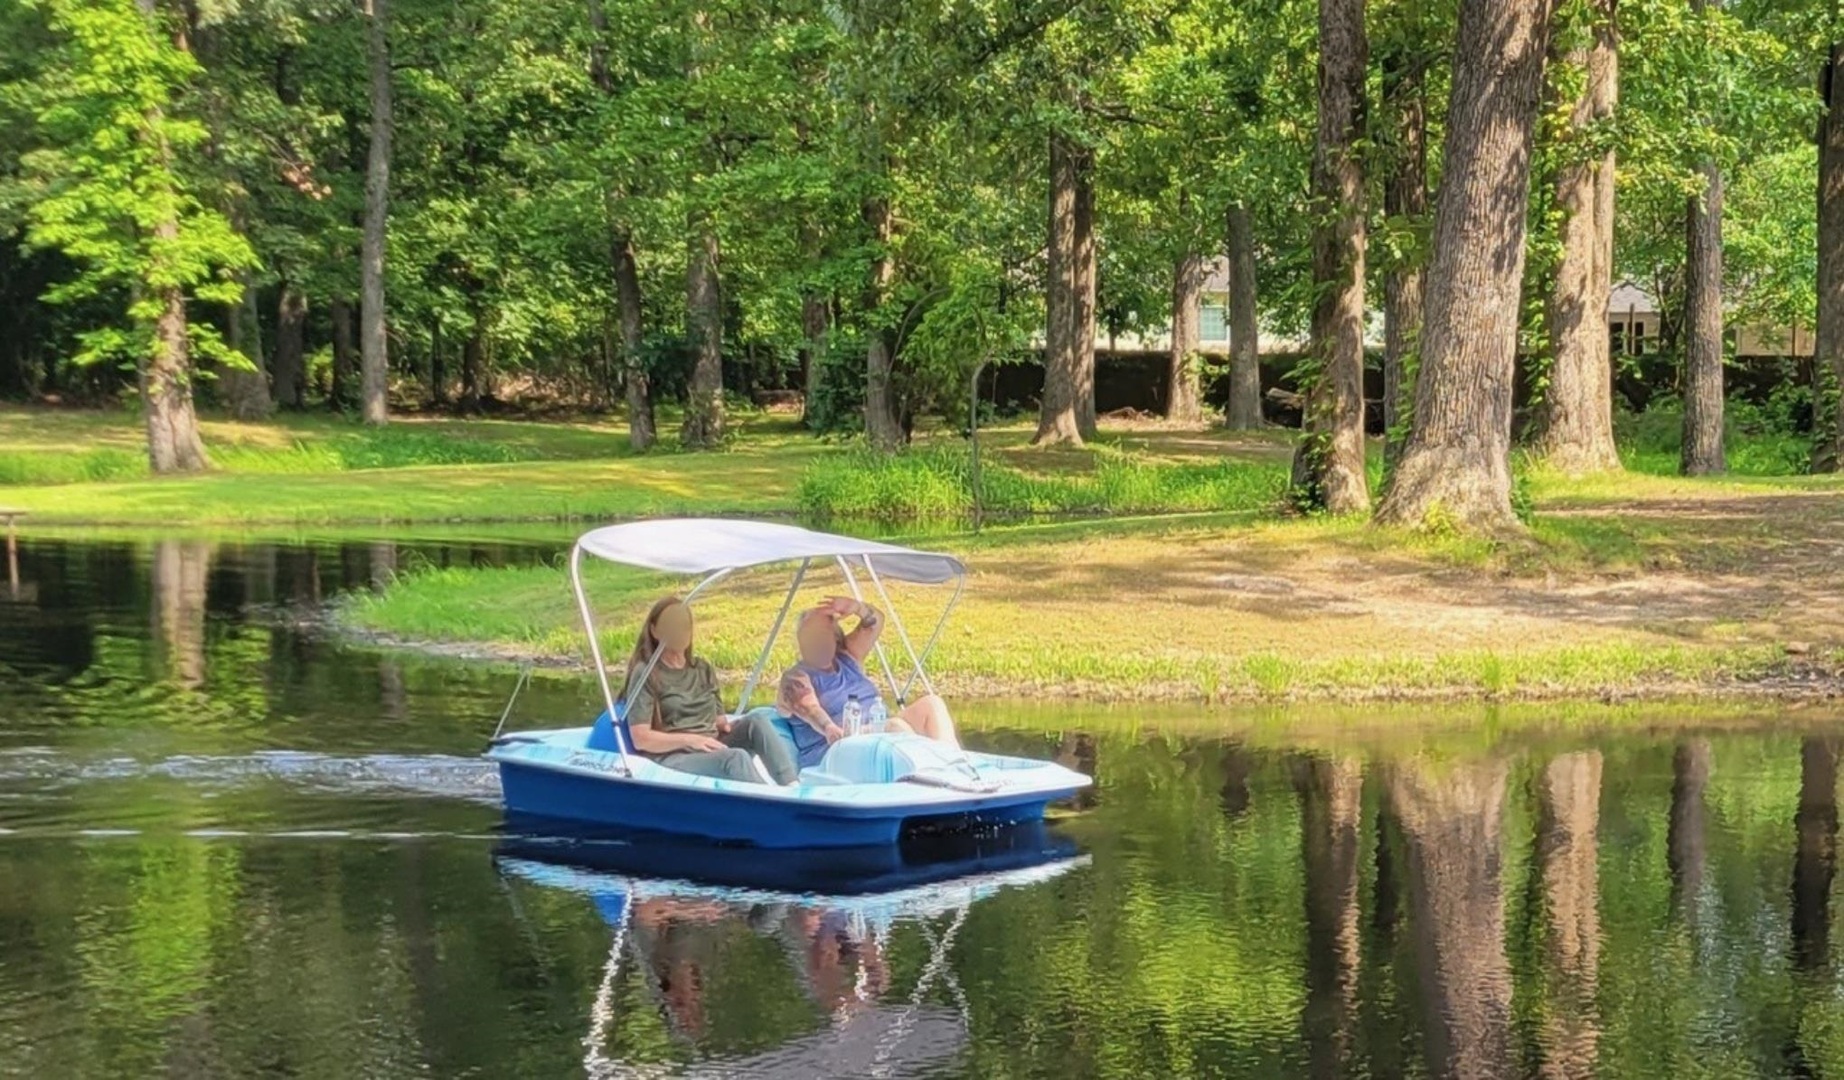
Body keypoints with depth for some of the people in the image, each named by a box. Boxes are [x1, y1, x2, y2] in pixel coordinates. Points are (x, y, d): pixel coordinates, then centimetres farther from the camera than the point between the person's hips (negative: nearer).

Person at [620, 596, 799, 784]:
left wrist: (725, 726, -5)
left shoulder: (702, 668, 18)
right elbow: (641, 739, -9)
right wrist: (690, 739, -18)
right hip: (673, 757, -6)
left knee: (756, 724, -21)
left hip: (711, 750, 6)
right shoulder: (646, 674, -2)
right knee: (736, 758, -33)